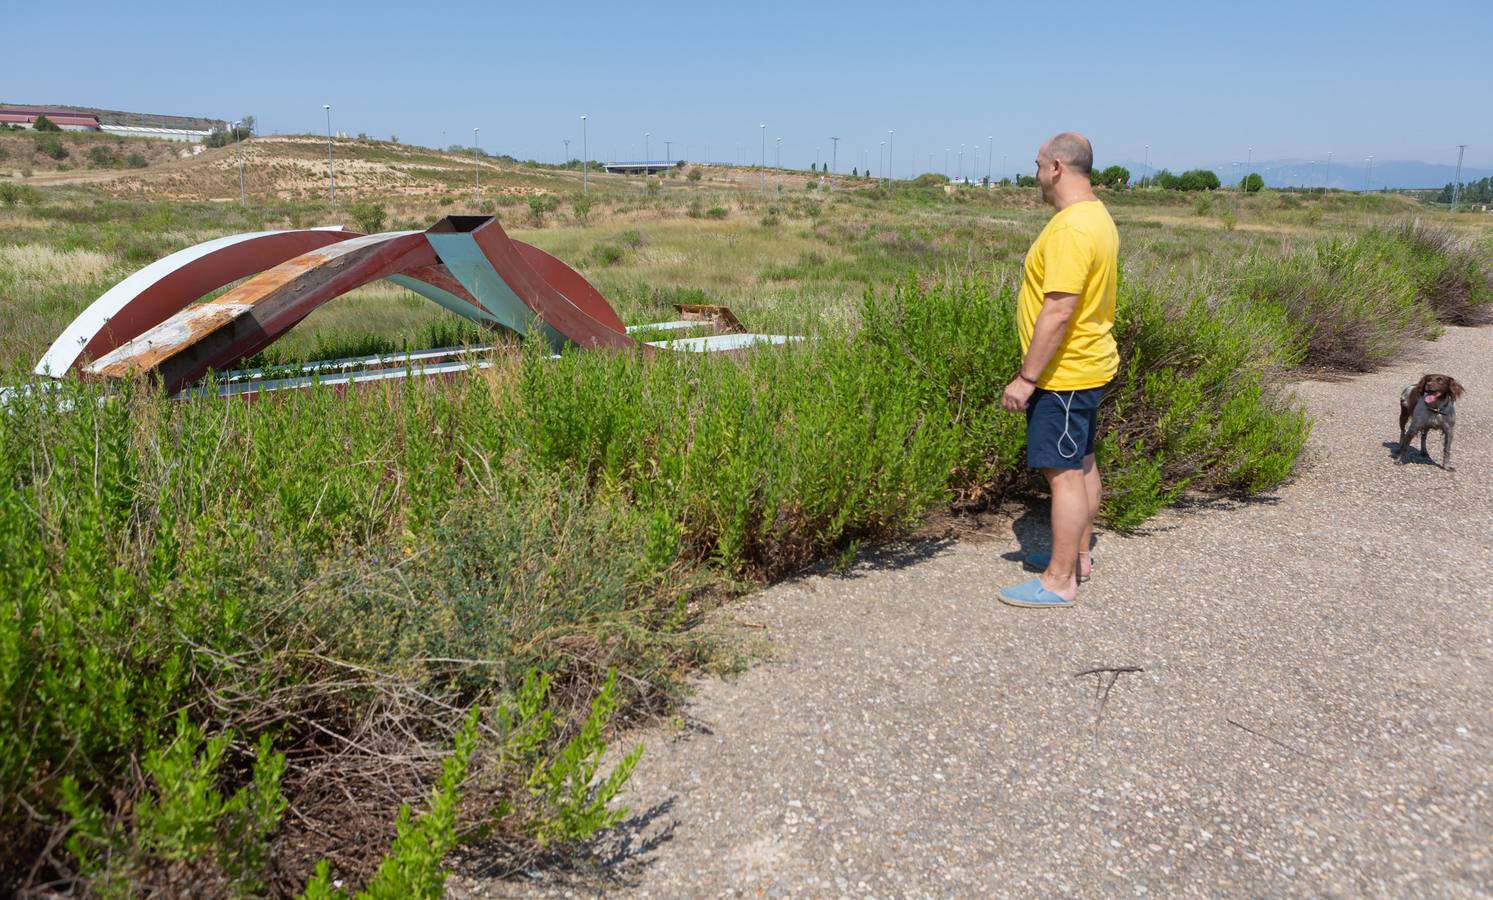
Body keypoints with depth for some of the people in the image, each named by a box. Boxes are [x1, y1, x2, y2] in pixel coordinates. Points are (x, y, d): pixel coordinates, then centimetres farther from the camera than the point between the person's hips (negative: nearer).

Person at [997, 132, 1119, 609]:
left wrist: (1027, 377, -24)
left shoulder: (1070, 228, -23)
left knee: (1064, 472, -5)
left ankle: (1060, 581, 3)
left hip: (1063, 374, -11)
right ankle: (1078, 555, 32)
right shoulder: (1097, 217, 12)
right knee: (1081, 462, 18)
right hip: (1087, 366, 11)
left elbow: (1059, 311, -28)